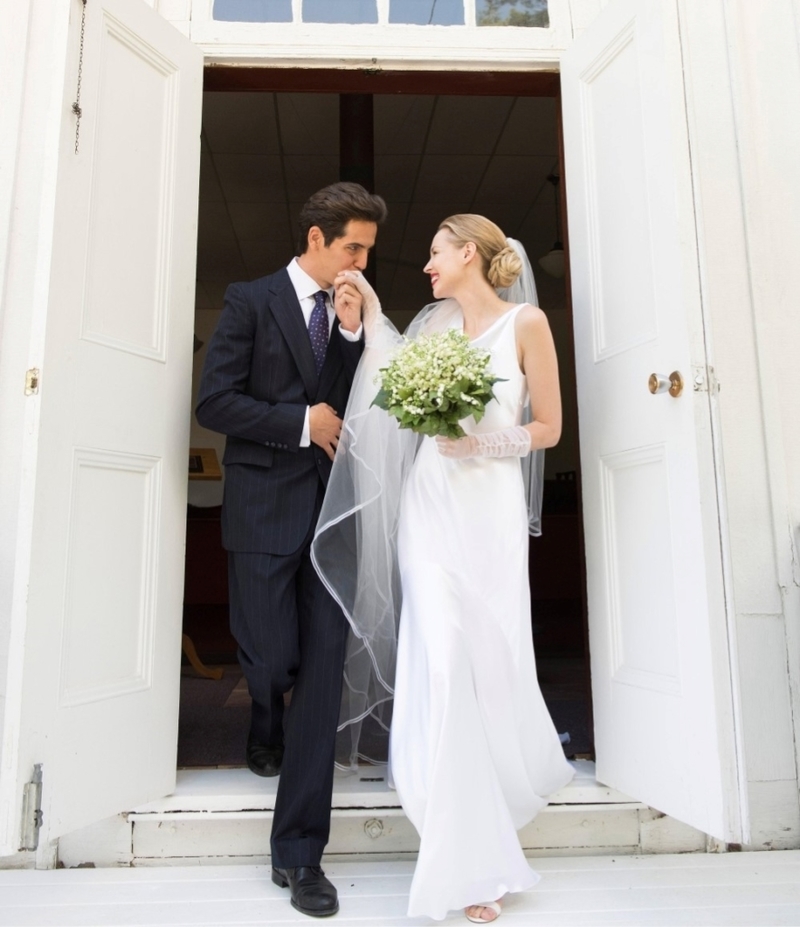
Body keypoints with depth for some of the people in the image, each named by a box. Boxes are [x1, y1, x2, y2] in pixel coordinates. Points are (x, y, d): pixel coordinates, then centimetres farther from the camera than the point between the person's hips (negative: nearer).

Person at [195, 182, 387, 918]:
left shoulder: (350, 316, 14)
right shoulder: (252, 301, 1)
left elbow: (355, 407, 7)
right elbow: (214, 402, -7)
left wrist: (352, 334, -3)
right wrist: (301, 422, -9)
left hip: (329, 509, 4)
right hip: (265, 507, -3)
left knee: (324, 666, -1)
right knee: (272, 659, -2)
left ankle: (299, 852, 10)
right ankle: (267, 726, 39)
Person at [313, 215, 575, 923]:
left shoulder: (526, 321, 2)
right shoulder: (437, 322, 13)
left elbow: (548, 427, 2)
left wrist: (482, 440, -12)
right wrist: (372, 319, 1)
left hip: (490, 506, -3)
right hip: (429, 502, 3)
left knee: (490, 658, 2)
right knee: (442, 662, -1)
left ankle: (526, 772, 34)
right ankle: (474, 861, 18)